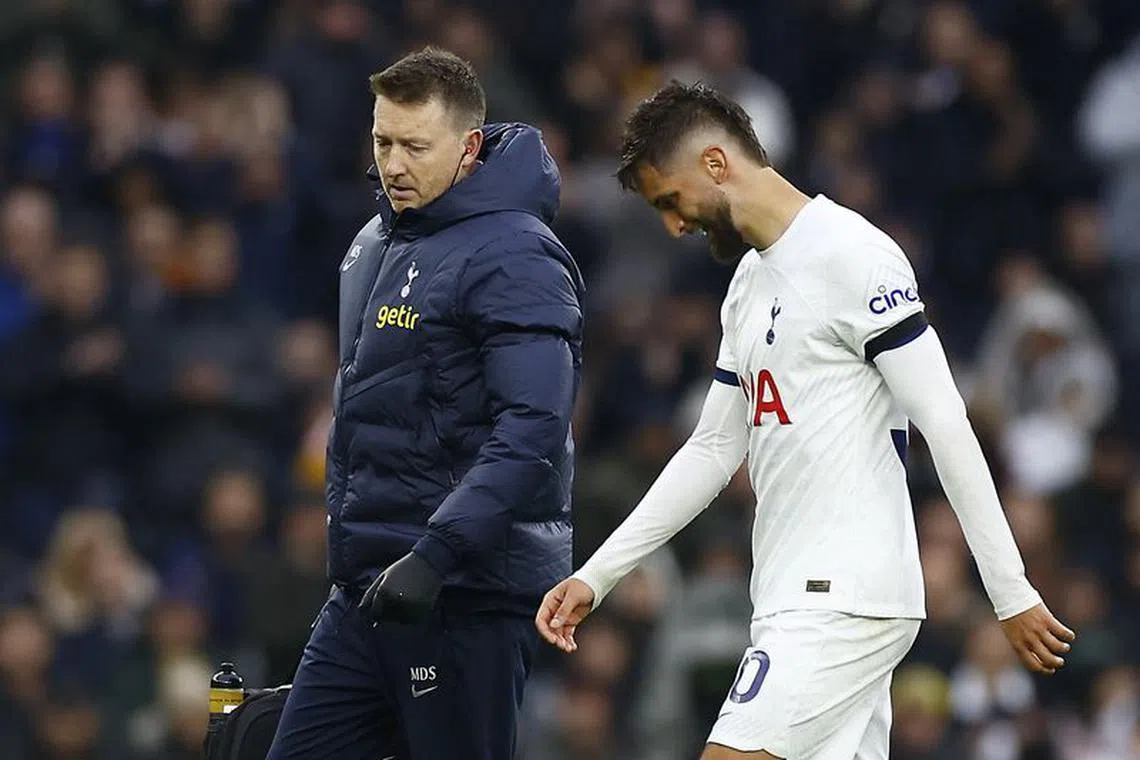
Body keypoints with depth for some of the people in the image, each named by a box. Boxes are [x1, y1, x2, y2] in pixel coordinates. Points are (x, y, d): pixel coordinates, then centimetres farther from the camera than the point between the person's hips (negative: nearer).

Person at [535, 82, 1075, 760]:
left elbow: (947, 428, -13)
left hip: (846, 600, -9)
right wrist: (595, 577, 18)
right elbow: (713, 450, 24)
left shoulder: (853, 257, -10)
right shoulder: (750, 284, 19)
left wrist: (1012, 596, -15)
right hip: (792, 603, 9)